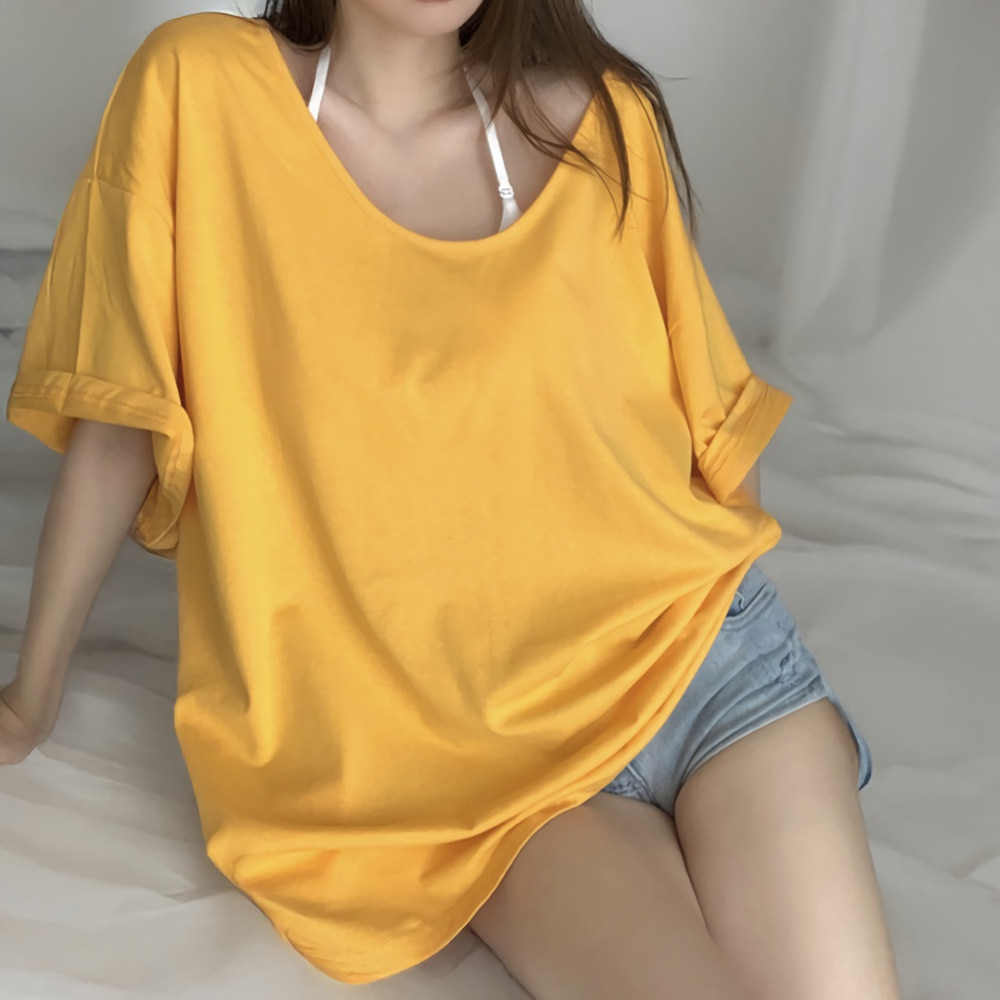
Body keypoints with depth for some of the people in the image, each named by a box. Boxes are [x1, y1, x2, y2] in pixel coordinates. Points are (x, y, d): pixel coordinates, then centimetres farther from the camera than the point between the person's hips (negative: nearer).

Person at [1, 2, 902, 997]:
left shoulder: (600, 119, 1)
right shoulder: (197, 83, -5)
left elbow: (715, 419, 11)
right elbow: (117, 430, 0)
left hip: (697, 660, 2)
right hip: (464, 760, -2)